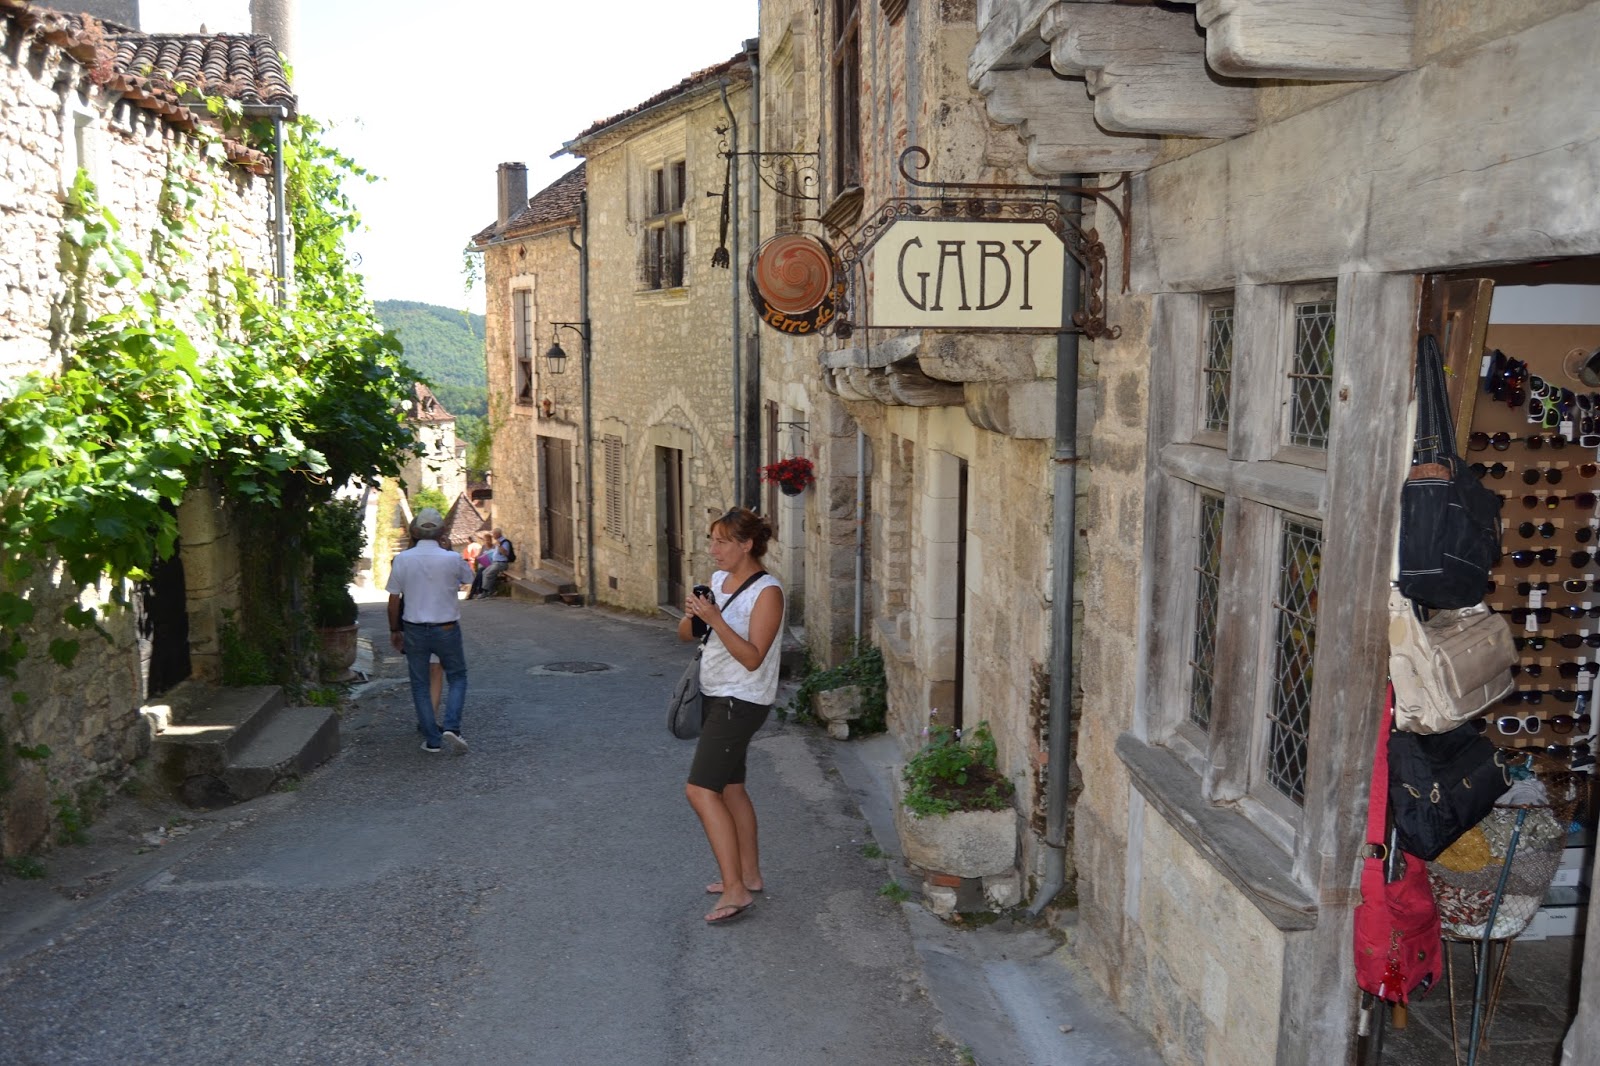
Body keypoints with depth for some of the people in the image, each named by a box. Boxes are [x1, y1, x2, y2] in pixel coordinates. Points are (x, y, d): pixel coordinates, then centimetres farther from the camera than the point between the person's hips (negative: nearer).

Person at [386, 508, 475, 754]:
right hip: (446, 630, -1)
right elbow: (468, 578, 12)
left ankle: (432, 739, 12)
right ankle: (451, 726, -5)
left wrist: (395, 630, 13)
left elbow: (393, 600, 0)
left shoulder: (402, 559, -6)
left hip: (414, 630, 1)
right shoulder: (452, 559, -10)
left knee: (420, 685, 12)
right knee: (457, 677, 14)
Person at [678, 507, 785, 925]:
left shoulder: (767, 592, -17)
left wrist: (715, 620, -29)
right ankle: (749, 875, 28)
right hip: (718, 697, 9)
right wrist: (692, 615, -12)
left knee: (700, 789, -12)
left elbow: (753, 658, -22)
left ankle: (735, 890, -6)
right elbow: (685, 634, 10)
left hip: (742, 702, -9)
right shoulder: (718, 580, 7)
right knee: (730, 787, 15)